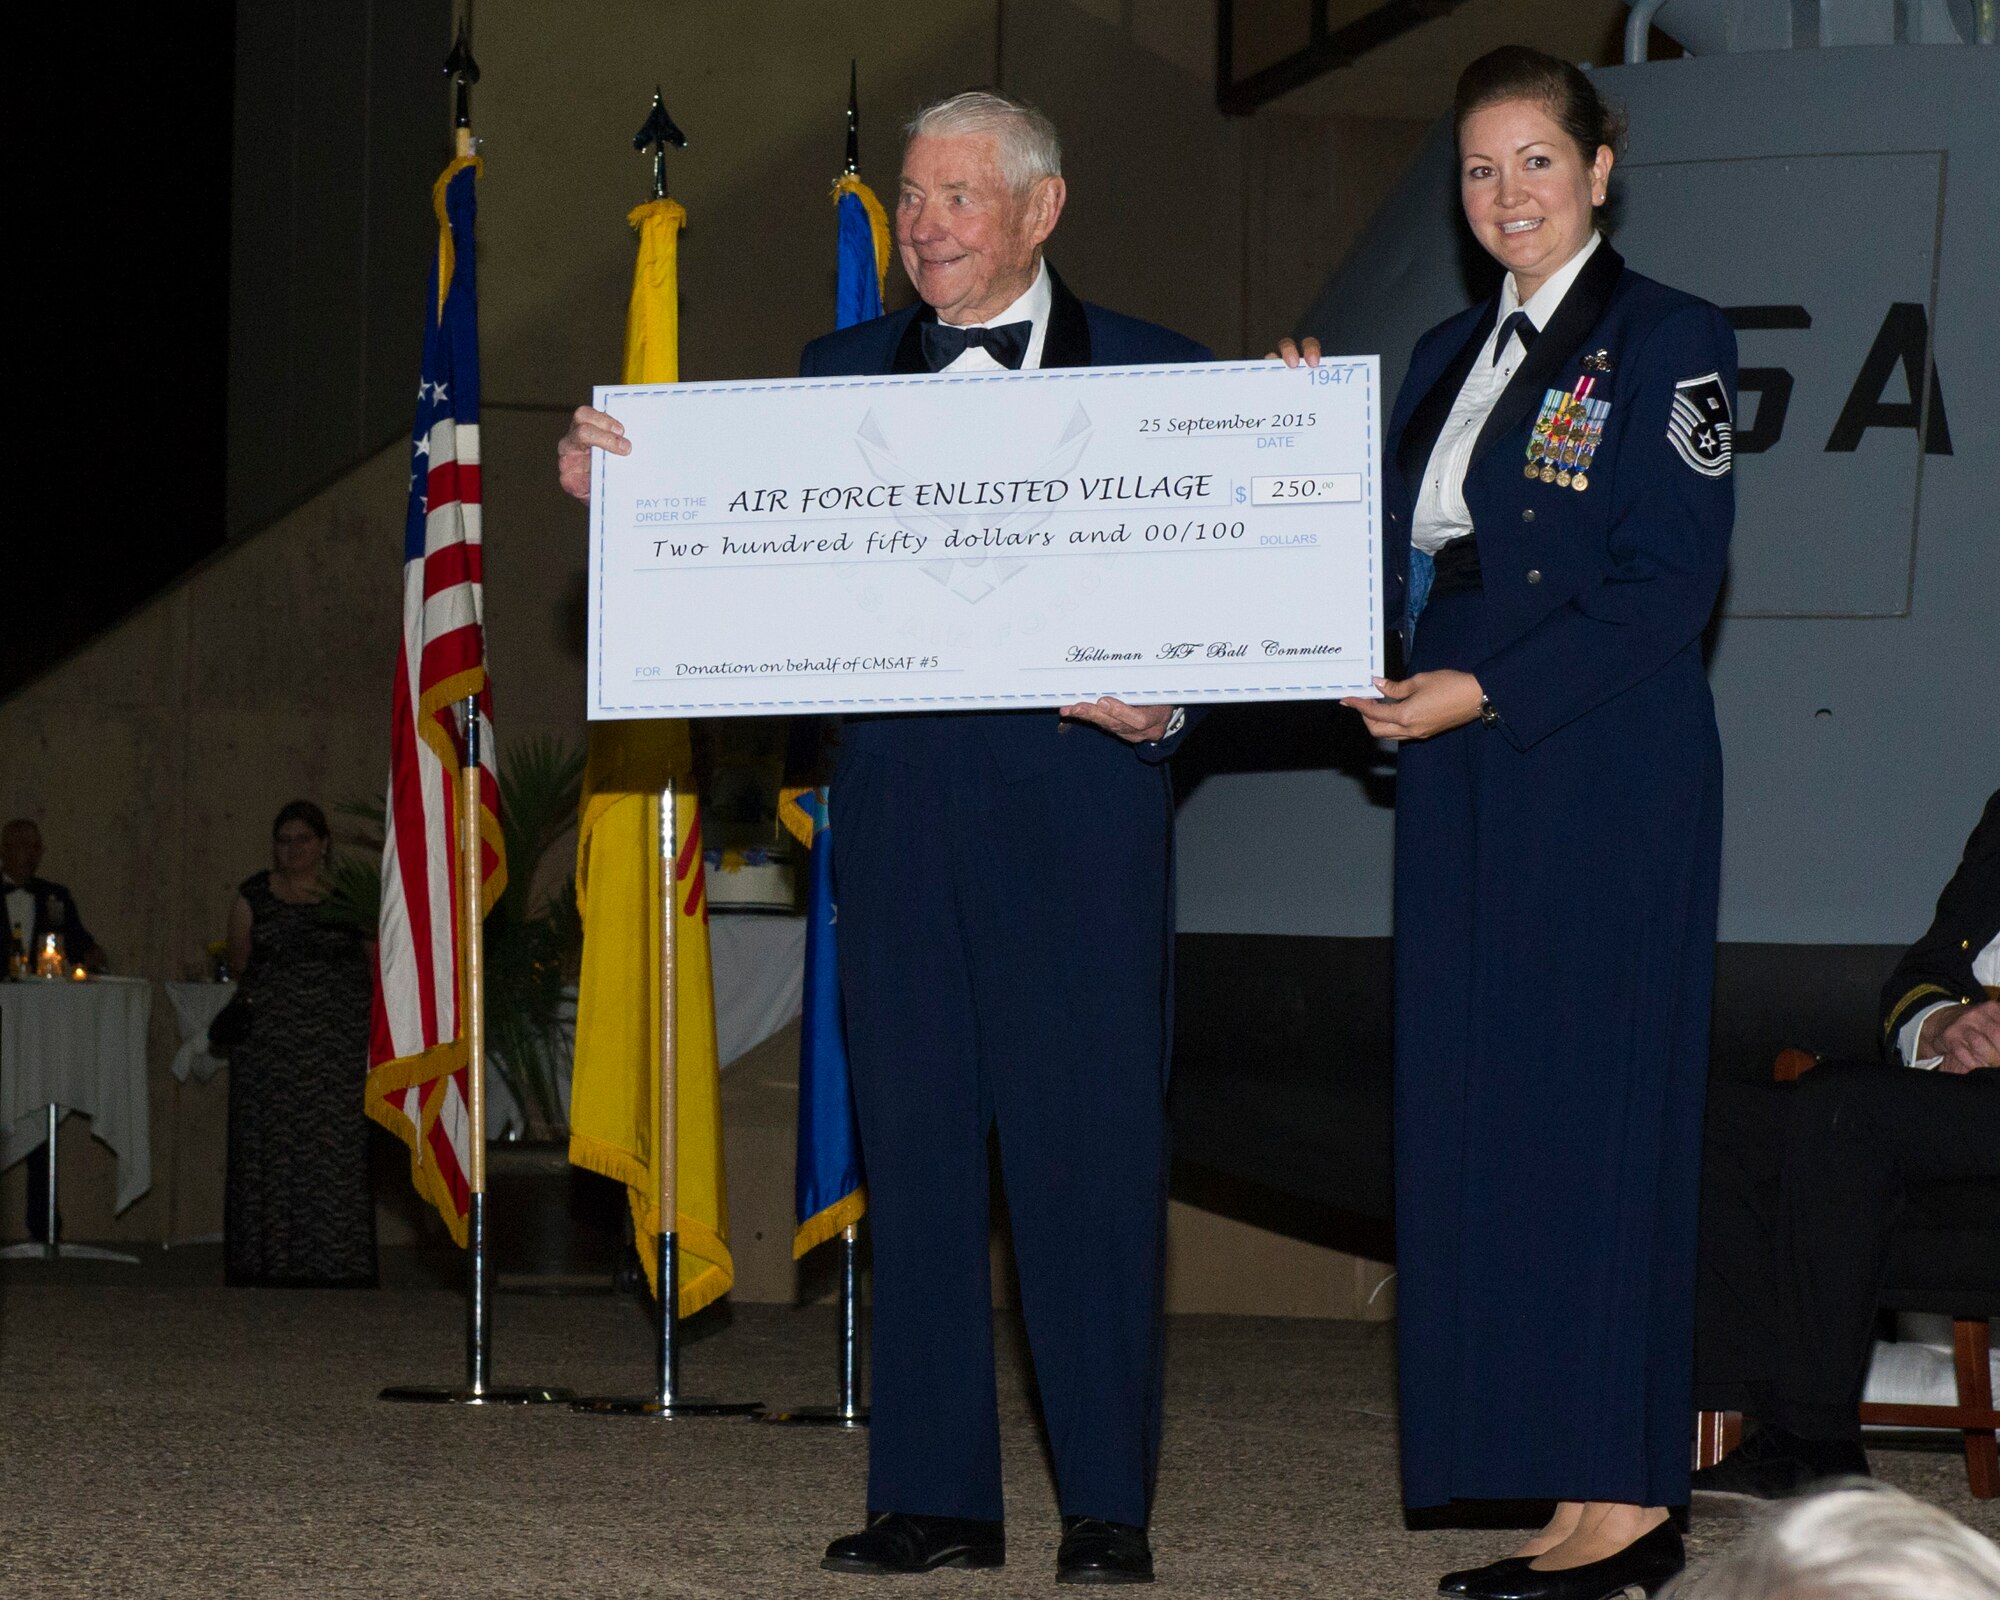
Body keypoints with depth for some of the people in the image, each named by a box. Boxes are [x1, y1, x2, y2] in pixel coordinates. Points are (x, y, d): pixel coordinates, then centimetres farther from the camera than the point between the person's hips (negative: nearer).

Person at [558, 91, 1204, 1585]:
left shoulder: (1152, 372, 5)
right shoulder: (840, 372, 14)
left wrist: (1162, 705, -16)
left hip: (1077, 797, -3)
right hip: (897, 797, 3)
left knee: (1089, 1146, -2)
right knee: (913, 1140, 6)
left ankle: (1109, 1504, 4)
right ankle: (935, 1492, 12)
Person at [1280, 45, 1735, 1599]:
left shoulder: (1664, 343, -6)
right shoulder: (1452, 355, 17)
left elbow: (1669, 590, -13)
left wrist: (1485, 692, -17)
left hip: (1602, 784, -8)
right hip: (1466, 788, 8)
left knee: (1586, 1111, -7)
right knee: (1476, 1121, 5)